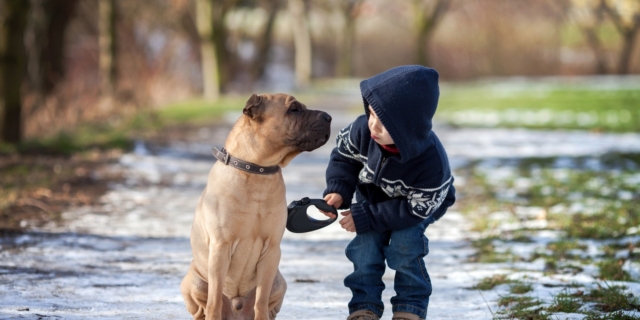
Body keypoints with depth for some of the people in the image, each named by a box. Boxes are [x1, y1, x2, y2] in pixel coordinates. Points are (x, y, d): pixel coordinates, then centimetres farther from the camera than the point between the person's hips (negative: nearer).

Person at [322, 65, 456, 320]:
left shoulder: (432, 162, -42)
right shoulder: (363, 129, -33)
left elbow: (415, 209, -31)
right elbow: (344, 155, -11)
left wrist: (366, 217, -32)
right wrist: (338, 191, -28)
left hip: (422, 203, -3)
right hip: (373, 195, 3)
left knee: (404, 242, -23)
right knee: (366, 243, -15)